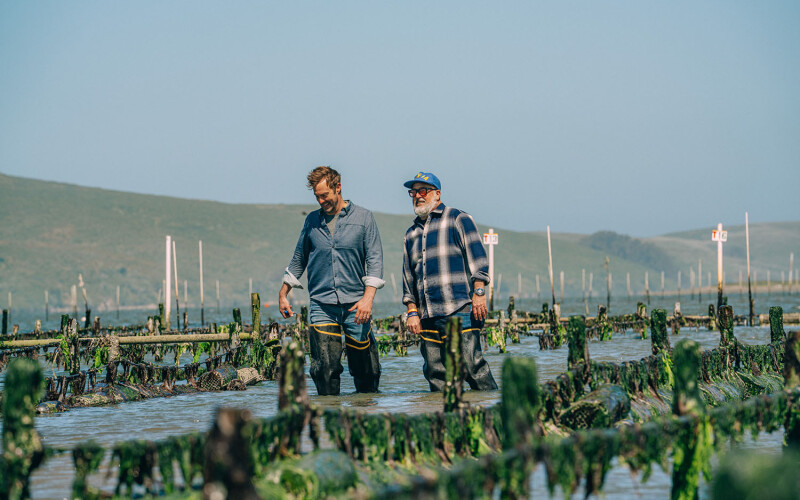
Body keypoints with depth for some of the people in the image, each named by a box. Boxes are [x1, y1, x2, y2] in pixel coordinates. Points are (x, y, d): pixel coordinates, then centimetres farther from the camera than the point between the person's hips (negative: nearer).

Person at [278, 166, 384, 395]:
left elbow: (375, 259, -2)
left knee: (364, 371, 2)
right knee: (325, 368, -9)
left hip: (355, 305, -1)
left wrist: (368, 297, -14)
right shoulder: (312, 221, 11)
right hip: (321, 306, 2)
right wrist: (283, 294, 20)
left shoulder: (363, 217, 3)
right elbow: (298, 260, 23)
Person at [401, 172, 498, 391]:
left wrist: (479, 293, -12)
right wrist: (412, 311, 15)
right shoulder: (412, 233, 22)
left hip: (459, 310, -6)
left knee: (470, 363, -14)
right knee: (435, 373, 2)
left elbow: (477, 258, -2)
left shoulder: (458, 219, 5)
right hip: (428, 316, 6)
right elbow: (409, 277, 24)